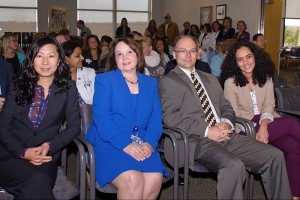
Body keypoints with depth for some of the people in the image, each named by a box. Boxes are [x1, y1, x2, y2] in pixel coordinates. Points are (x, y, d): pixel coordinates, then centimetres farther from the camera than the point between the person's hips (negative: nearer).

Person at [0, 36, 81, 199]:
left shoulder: (68, 89, 8)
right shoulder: (18, 86, 8)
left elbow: (74, 126, 4)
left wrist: (49, 146, -12)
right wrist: (23, 152, -12)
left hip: (46, 156, 1)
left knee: (38, 184, -33)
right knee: (37, 183, -32)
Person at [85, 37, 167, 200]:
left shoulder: (151, 83, 15)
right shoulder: (104, 80, 3)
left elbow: (156, 118, 9)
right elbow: (102, 119, -9)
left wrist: (150, 142, -11)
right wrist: (126, 145, -19)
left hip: (142, 145, 4)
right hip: (109, 144, -3)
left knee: (155, 179, -25)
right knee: (132, 180, -30)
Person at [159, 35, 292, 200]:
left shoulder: (211, 79, 25)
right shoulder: (168, 82, 4)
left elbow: (226, 107, 23)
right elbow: (171, 117, -8)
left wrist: (227, 124, -2)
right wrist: (207, 130, -16)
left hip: (225, 136, 6)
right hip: (198, 140, -6)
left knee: (275, 155, -9)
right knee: (234, 165, -34)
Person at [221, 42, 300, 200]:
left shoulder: (265, 78, 10)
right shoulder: (231, 82, -2)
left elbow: (269, 105, 3)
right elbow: (235, 114, -5)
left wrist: (264, 125, -17)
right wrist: (256, 128, -17)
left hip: (267, 124, 4)